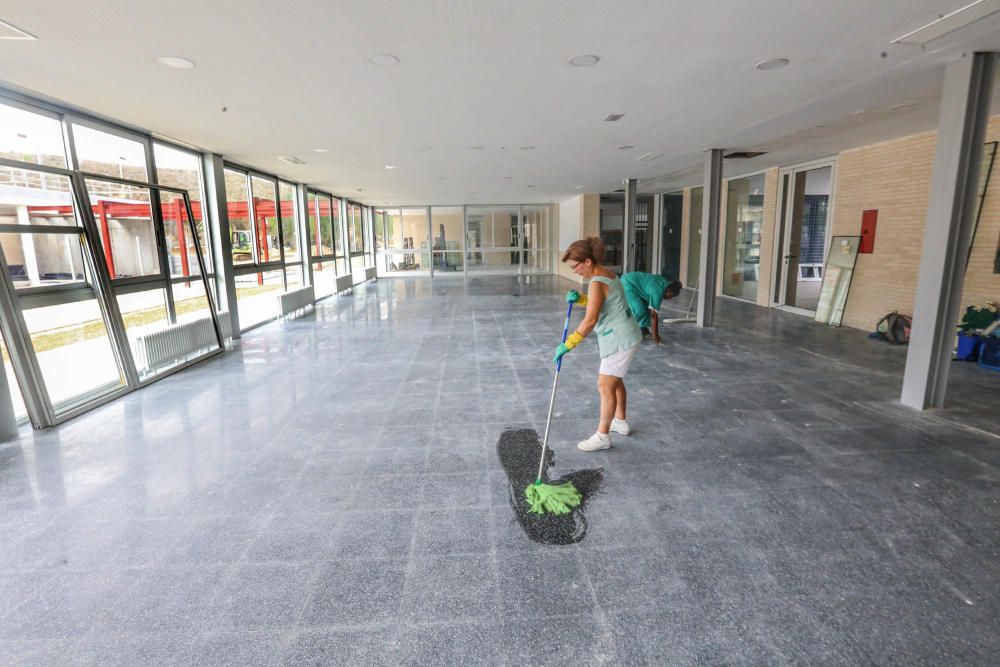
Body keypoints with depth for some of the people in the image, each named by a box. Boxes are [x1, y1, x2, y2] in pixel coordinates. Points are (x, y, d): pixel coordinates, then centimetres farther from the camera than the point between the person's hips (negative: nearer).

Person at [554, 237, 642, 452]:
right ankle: (620, 421, 38)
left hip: (620, 340, -10)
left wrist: (567, 345, -29)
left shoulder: (597, 283, -23)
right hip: (622, 337, 10)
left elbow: (590, 320, -30)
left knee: (605, 385, -4)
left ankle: (602, 436, 5)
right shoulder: (607, 274, 7)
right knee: (615, 380, 22)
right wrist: (579, 299, 0)